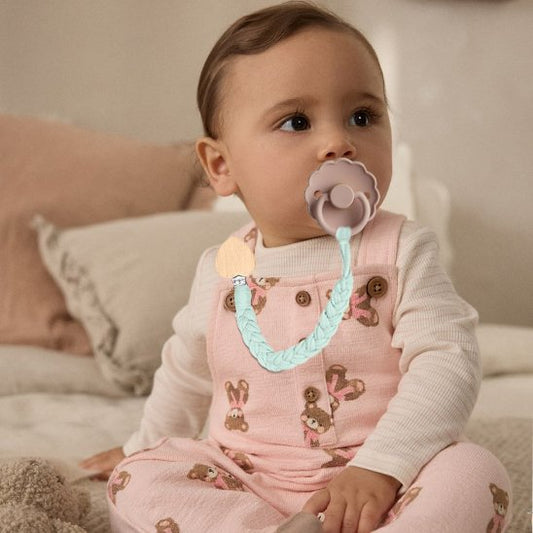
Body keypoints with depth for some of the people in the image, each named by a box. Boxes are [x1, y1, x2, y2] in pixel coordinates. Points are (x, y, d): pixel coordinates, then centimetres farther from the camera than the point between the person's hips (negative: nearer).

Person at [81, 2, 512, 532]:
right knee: (137, 480, -18)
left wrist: (381, 466, -28)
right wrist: (144, 446, 35)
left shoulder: (400, 251, -6)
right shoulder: (220, 271, 4)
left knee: (475, 475, -29)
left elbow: (447, 360, -15)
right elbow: (185, 374, 23)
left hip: (376, 487, -2)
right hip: (244, 483, 3)